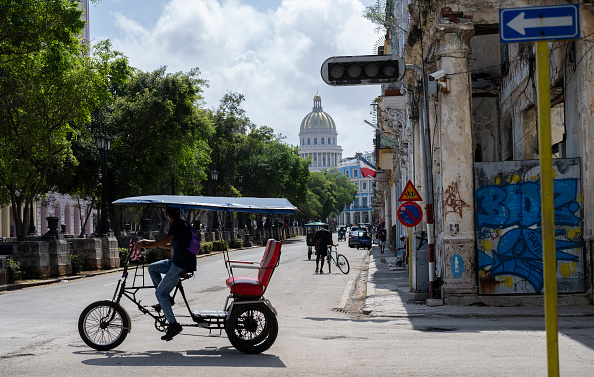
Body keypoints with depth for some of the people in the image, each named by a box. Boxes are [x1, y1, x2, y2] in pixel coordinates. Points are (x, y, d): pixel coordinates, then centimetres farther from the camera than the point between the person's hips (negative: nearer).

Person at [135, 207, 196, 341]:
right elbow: (171, 245, 25)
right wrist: (151, 242, 21)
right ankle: (166, 298, 14)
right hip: (179, 261, 9)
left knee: (160, 293, -6)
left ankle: (173, 324, -9)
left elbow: (167, 240, -27)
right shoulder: (184, 224, 18)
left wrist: (146, 246, -23)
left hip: (181, 265, -9)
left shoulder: (177, 223, -11)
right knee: (152, 268, 18)